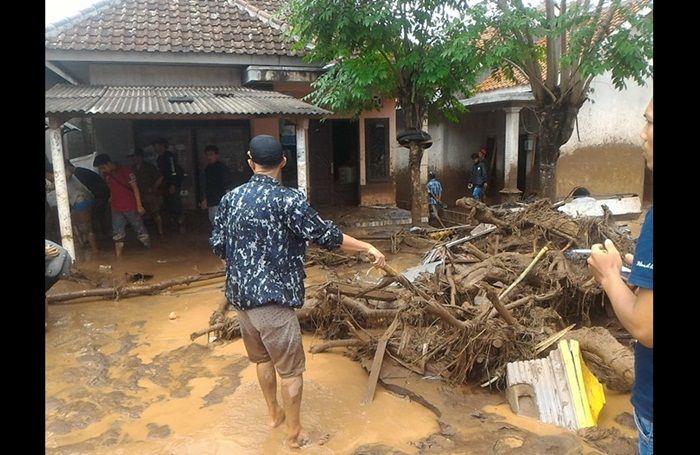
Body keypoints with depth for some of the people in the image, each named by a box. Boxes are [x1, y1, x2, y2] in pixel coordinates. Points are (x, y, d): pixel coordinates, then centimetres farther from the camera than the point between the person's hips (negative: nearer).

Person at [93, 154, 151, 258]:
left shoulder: (125, 171, -13)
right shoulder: (106, 175, 4)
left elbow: (135, 188, -12)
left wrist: (139, 205, -14)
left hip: (130, 207, -5)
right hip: (116, 209, 5)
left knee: (140, 229, 8)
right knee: (118, 234, 5)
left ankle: (150, 249, 27)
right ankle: (118, 258, 8)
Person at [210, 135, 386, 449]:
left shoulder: (230, 198, 4)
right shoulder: (288, 200, -14)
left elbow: (218, 246, 9)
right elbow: (325, 235, -12)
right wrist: (368, 247, 0)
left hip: (239, 295, 7)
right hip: (272, 297, -7)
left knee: (262, 358, 25)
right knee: (290, 369, 10)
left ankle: (274, 414, 43)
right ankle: (294, 433, 23)